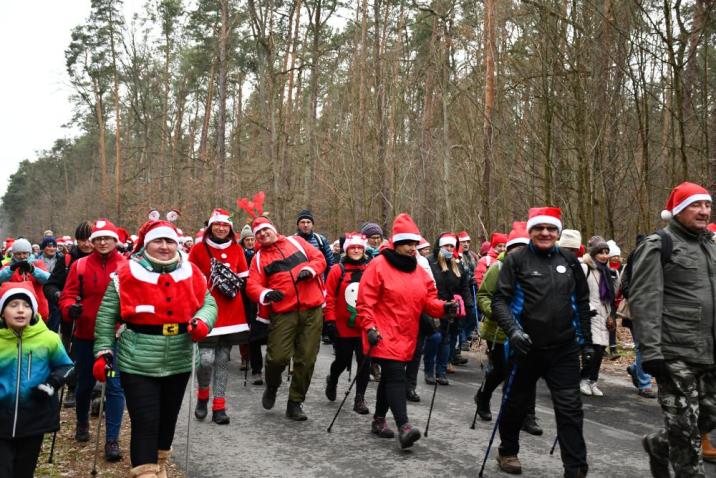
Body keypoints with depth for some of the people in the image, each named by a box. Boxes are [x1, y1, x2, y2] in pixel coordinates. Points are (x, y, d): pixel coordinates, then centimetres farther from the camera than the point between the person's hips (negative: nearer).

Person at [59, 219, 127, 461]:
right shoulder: (80, 266, 0)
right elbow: (68, 295, -2)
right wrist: (70, 308, -23)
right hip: (85, 336, 2)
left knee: (115, 386, -4)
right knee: (84, 384, 18)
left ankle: (112, 439, 4)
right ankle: (82, 423, 45)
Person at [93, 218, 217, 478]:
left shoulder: (191, 273, -1)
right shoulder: (127, 273, -8)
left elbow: (208, 302, 5)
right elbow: (107, 314, -3)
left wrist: (202, 321, -16)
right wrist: (103, 351, -7)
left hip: (178, 363, 4)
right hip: (138, 364, -4)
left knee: (168, 419, 21)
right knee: (145, 423, -5)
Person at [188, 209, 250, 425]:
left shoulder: (237, 249, 8)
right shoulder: (198, 249, 0)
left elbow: (244, 278, 16)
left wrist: (234, 284, -3)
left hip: (231, 313, 3)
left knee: (223, 360, 8)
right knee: (206, 359, -10)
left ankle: (219, 407, 16)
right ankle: (202, 396, 19)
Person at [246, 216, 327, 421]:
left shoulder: (296, 242, 12)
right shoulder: (259, 258, 10)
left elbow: (319, 258, 10)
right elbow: (252, 285, 0)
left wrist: (310, 270, -11)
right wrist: (266, 294, -21)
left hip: (312, 310, 1)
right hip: (283, 313, -1)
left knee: (306, 359, 3)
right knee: (278, 357, -10)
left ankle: (295, 403, 19)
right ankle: (272, 388, 24)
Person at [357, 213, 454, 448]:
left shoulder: (418, 270, 11)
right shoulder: (379, 265, -9)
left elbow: (428, 300, 9)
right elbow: (365, 301, -11)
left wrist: (444, 307, -10)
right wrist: (369, 327, -18)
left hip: (406, 335, 7)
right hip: (384, 334, -7)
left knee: (390, 377, 15)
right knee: (396, 376, -15)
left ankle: (379, 420, 28)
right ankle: (403, 426, -16)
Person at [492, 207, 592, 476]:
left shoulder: (569, 261, 7)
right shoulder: (517, 260, -6)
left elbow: (582, 302, 15)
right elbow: (499, 300, -9)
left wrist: (586, 340, 14)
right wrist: (513, 330, -24)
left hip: (564, 350, 2)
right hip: (526, 348, -2)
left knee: (570, 408, 0)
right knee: (517, 403, 14)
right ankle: (507, 451, 37)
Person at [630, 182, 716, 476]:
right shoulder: (658, 245, -7)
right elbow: (643, 301, -14)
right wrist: (650, 351, -20)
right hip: (675, 354, -7)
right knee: (685, 429, 0)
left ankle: (658, 445, 37)